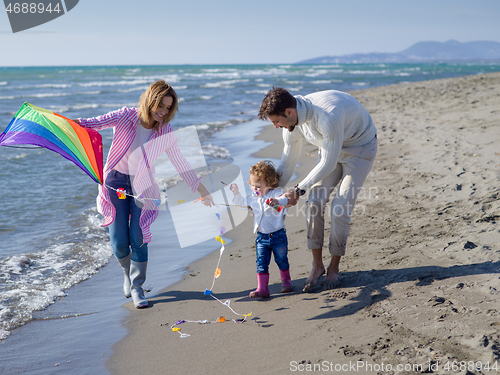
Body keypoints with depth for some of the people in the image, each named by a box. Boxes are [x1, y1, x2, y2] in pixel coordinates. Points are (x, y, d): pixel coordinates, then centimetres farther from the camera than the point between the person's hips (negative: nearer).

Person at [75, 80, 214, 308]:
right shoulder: (125, 117, -9)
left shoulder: (165, 132, -3)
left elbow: (180, 163, 5)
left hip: (142, 187, 1)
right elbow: (98, 122, -24)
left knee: (138, 239, -6)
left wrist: (202, 191, 7)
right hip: (116, 182, -1)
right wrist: (76, 123, -47)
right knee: (119, 242, -1)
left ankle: (137, 287, 11)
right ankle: (128, 273, 31)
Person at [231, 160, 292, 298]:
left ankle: (286, 281, 34)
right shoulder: (254, 198, 6)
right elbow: (244, 203, 22)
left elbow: (285, 199, -32)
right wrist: (237, 194, 8)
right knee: (261, 263, -2)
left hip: (278, 235, -4)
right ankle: (262, 288, 0)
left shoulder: (276, 193, -12)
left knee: (282, 260, 12)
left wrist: (277, 201, -53)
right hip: (262, 237, 4)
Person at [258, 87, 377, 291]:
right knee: (314, 202, -7)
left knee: (340, 207, -13)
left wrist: (299, 190, -25)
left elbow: (328, 163, -30)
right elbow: (287, 164, 0)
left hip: (360, 147, -7)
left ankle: (334, 267, 4)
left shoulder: (328, 115, -39)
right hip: (331, 149, 7)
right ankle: (317, 265, 5)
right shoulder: (292, 125, -14)